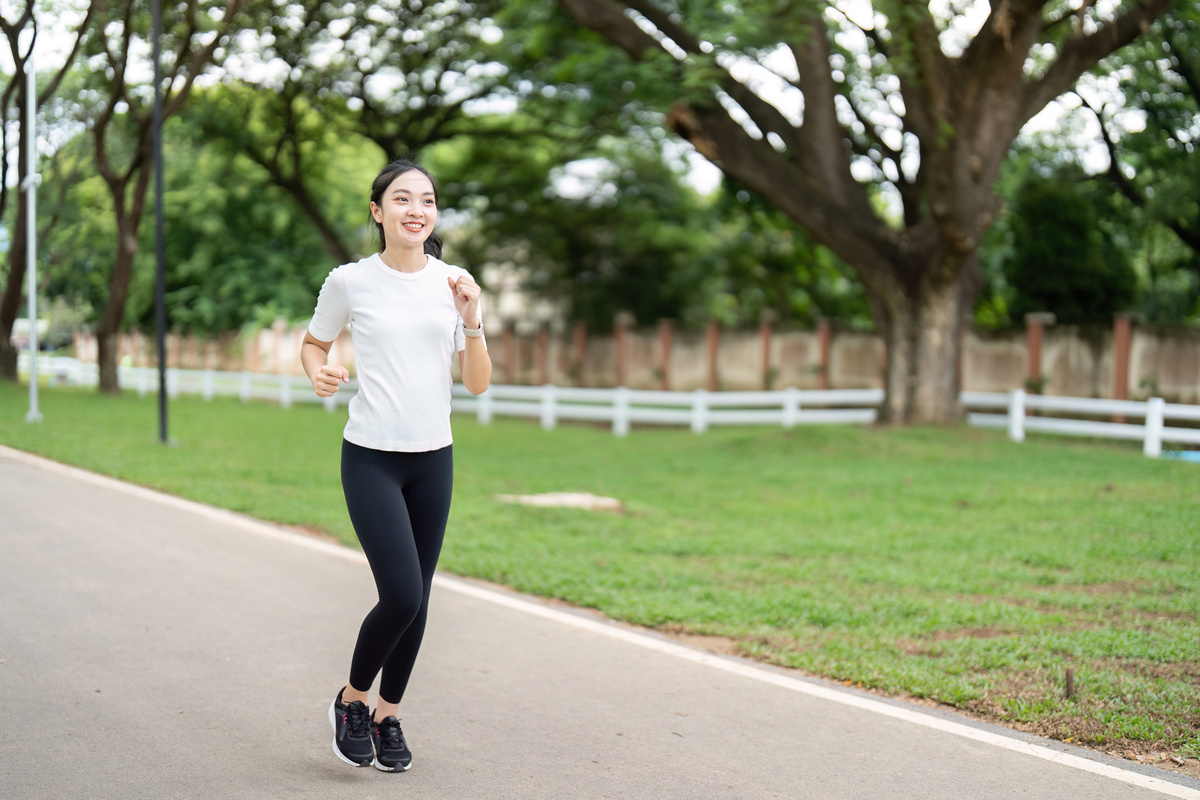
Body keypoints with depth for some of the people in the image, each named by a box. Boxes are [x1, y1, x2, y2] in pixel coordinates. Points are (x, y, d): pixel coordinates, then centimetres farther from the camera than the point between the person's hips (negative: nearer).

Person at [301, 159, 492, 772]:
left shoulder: (455, 284, 3)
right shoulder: (350, 282, -4)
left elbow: (477, 384, 2)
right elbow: (313, 343, 12)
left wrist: (470, 319, -13)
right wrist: (319, 373, -9)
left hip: (433, 458, 4)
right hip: (370, 457, -4)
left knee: (416, 600, 8)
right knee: (402, 594, -15)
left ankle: (388, 716, 27)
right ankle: (351, 700, 11)